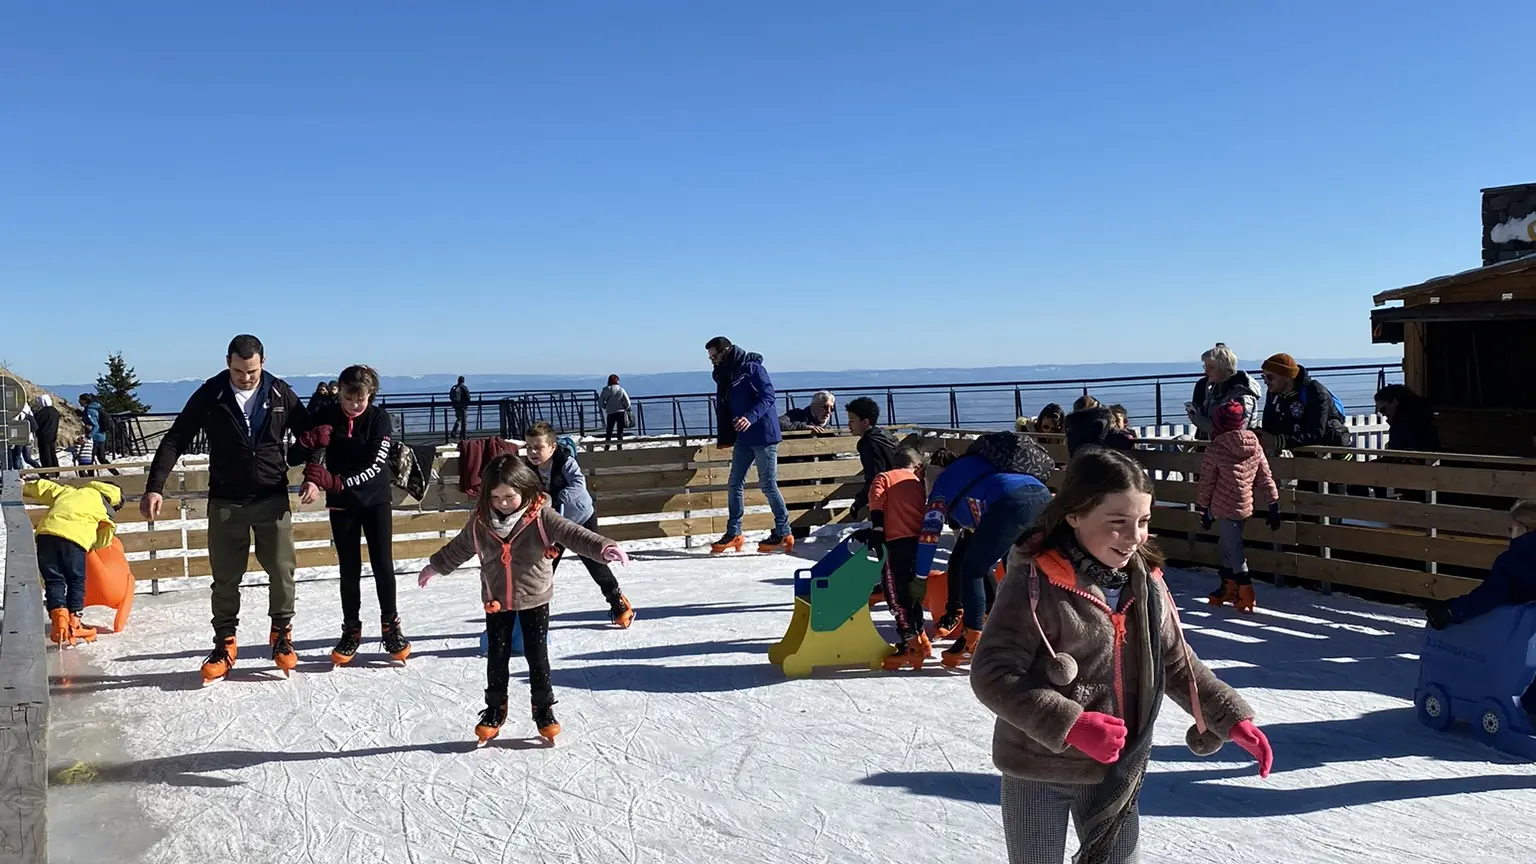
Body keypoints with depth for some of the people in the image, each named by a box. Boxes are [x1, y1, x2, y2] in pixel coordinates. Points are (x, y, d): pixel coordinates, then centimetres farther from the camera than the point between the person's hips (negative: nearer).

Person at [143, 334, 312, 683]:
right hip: (226, 502, 0)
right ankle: (224, 644, 17)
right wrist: (154, 487, -13)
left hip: (273, 499, 0)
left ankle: (281, 635, 21)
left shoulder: (281, 393, -3)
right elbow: (175, 440, -5)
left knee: (281, 571, 3)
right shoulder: (209, 396, -6)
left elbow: (308, 435, 8)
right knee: (225, 578, 5)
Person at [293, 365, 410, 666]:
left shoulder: (379, 418, -11)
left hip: (376, 500, -1)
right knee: (349, 569, 7)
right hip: (341, 504, 1)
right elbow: (308, 455, -9)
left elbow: (374, 466, -19)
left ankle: (390, 627, 14)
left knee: (383, 565, 0)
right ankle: (351, 630, 19)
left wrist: (330, 482, -25)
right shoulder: (325, 417, -6)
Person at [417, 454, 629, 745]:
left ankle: (544, 709, 20)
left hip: (534, 599, -3)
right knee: (497, 656, 9)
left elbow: (571, 533, -28)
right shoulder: (481, 522, -6)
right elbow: (458, 548, 13)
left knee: (537, 655, 4)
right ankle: (495, 710, 26)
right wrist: (435, 566, 27)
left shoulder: (541, 516, -17)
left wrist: (604, 547, -44)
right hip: (496, 601, 3)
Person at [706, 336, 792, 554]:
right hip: (743, 437, 8)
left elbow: (768, 396, -19)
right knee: (735, 483, 8)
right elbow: (723, 408, 18)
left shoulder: (752, 367, -11)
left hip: (763, 434, -8)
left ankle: (783, 534, 6)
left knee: (767, 484, -4)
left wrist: (751, 417, -33)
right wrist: (724, 438, 12)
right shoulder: (723, 375, 14)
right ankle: (733, 533, 15)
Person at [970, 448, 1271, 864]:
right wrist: (1070, 725, -31)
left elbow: (1178, 664, 9)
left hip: (1116, 772, 5)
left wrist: (1231, 718, 1)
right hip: (1039, 772, -5)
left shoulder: (1146, 585, -4)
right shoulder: (1035, 583, -22)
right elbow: (992, 675, -24)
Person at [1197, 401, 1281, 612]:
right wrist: (1273, 506, 10)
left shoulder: (1215, 450, -12)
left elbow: (1206, 483, -5)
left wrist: (1204, 510, 6)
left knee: (1234, 547, -1)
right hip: (1245, 506, 6)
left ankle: (1245, 594, -5)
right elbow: (1266, 479, 5)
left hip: (1224, 508, -6)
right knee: (1227, 544, 19)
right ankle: (1228, 587, 30)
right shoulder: (1255, 446, 3)